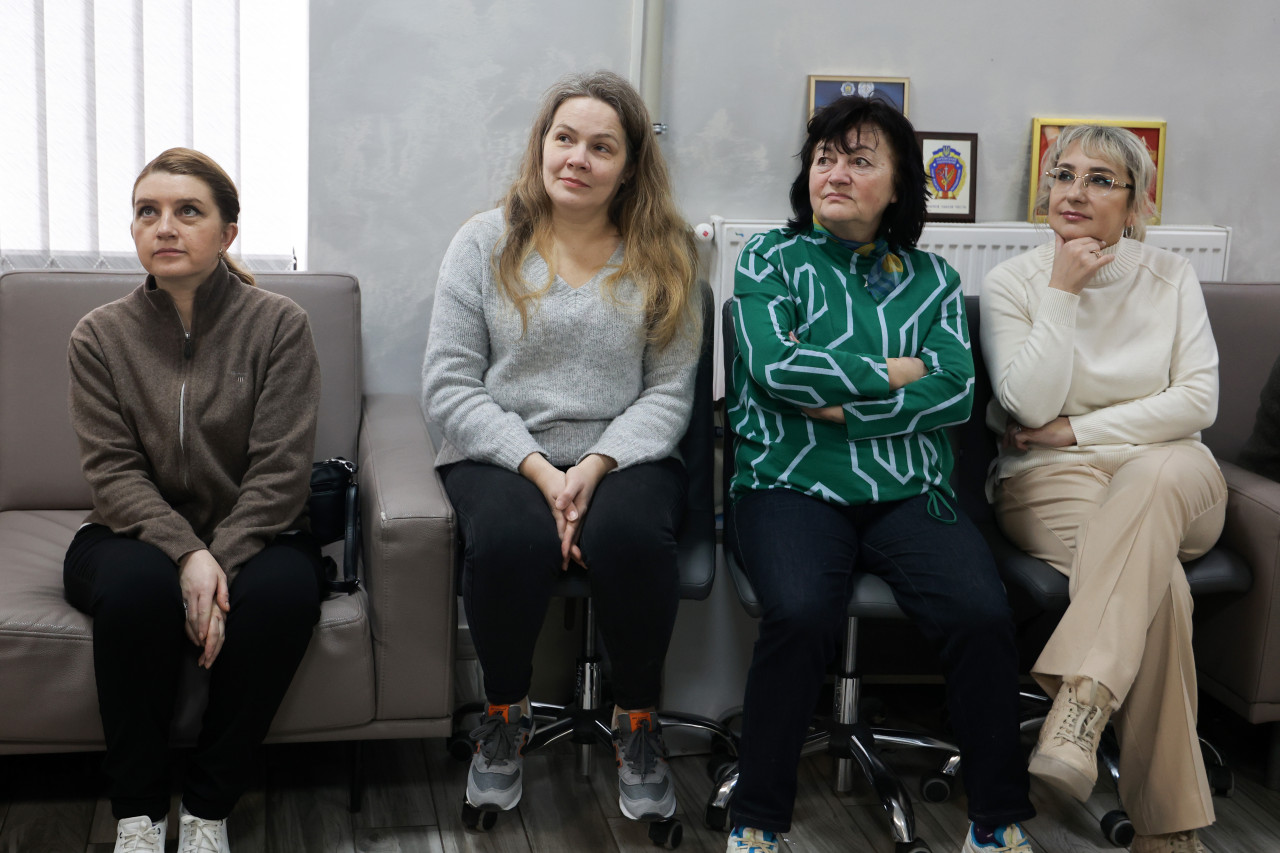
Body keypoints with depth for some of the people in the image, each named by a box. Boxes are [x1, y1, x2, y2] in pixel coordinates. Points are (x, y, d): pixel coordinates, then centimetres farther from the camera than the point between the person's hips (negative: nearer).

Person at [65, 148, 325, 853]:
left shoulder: (278, 325, -4)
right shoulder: (100, 335, 1)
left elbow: (279, 471, -10)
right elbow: (113, 471, -7)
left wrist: (220, 563, -24)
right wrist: (187, 555, -25)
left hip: (252, 533, 0)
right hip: (136, 533, 1)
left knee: (284, 589, -33)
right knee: (137, 584, -34)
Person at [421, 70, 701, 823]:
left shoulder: (664, 255, 8)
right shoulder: (486, 243, 6)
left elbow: (668, 394, 0)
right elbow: (450, 387, -1)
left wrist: (596, 466, -17)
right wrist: (537, 469, -14)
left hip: (622, 457, 0)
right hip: (501, 455, 0)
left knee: (630, 534, -34)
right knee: (508, 535, -34)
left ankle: (639, 722, -8)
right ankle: (505, 716, -5)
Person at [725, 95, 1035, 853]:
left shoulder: (931, 278, 16)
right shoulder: (771, 258, 11)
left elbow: (957, 391, 2)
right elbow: (773, 364, -6)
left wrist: (845, 405, -8)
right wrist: (892, 374, -1)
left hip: (910, 492, 2)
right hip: (794, 487, -2)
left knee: (984, 614, -25)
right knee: (801, 612, -33)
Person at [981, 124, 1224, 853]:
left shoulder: (1172, 278, 10)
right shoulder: (1013, 284, 4)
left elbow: (1199, 401, -1)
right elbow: (1030, 406, -9)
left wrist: (1077, 430, -8)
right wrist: (1063, 294, -11)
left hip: (1169, 476, 2)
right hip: (1052, 488, -1)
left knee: (1155, 473, -40)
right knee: (1158, 580, -35)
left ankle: (1081, 700, -51)